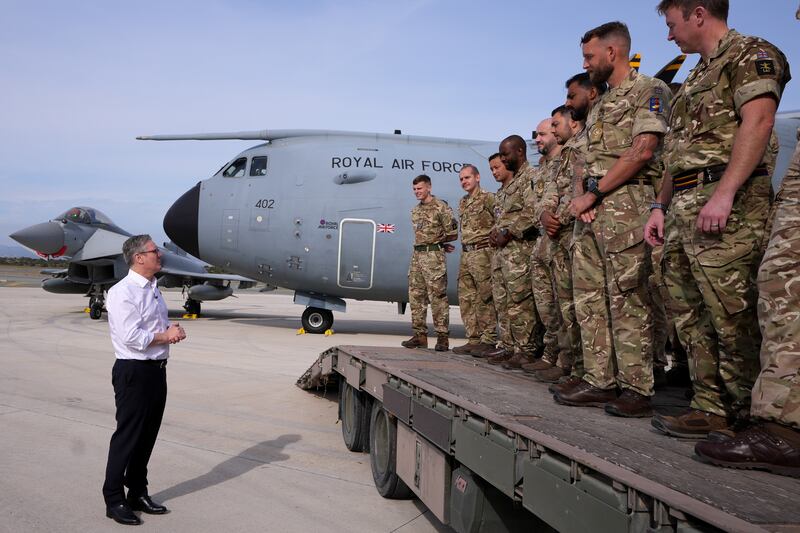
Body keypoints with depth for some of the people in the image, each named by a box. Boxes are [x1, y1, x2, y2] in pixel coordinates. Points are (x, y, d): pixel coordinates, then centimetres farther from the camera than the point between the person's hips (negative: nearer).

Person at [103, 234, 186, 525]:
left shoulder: (153, 289, 13)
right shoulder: (123, 292, -16)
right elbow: (132, 337, -23)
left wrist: (174, 329, 1)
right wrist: (166, 336, -12)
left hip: (157, 370, 9)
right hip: (134, 372, -8)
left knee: (148, 435, 15)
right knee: (127, 436, 1)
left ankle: (138, 493, 29)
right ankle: (114, 500, 15)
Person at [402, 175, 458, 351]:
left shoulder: (441, 207, -5)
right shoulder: (415, 210, 18)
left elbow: (452, 234, -6)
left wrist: (437, 242, 8)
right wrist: (439, 243, 7)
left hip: (433, 257, -8)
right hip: (416, 255, 8)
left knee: (438, 297, -7)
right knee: (416, 296, 7)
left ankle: (443, 337, -3)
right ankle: (420, 335, 14)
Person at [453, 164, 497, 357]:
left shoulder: (488, 198, -5)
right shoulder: (462, 203, 19)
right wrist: (464, 251, 16)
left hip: (482, 253, -8)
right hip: (465, 254, 8)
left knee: (485, 298, -6)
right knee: (466, 299, 8)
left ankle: (488, 341, -2)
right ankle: (474, 339, 14)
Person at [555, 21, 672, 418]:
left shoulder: (648, 90, 1)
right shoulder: (600, 106, 26)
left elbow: (642, 151, -13)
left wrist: (593, 193, -12)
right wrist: (584, 200, 3)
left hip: (625, 204, -9)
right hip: (592, 211, 9)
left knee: (627, 300, -8)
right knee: (589, 300, 6)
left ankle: (637, 389, -2)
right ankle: (599, 382, 12)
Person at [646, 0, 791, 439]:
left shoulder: (749, 54, 0)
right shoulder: (695, 77, 27)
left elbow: (757, 121, -16)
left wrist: (723, 194, -26)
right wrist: (661, 205, 17)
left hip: (725, 205, -9)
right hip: (684, 206, 9)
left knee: (732, 317, -8)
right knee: (691, 316, 8)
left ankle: (750, 416, 2)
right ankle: (711, 407, 14)